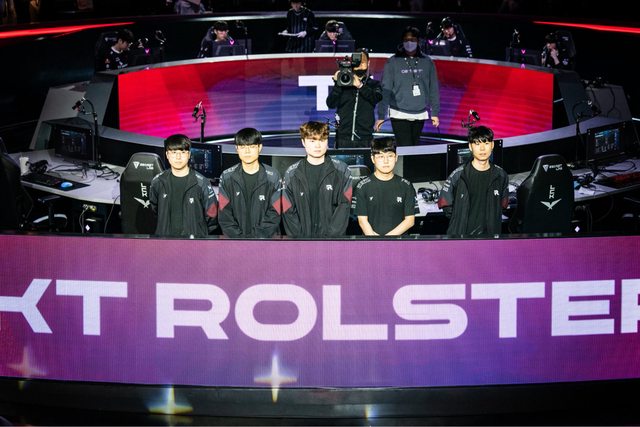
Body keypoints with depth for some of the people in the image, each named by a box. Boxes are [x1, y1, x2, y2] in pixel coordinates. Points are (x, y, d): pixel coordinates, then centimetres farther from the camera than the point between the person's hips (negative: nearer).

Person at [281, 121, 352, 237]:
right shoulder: (292, 173, 6)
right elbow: (288, 212, 3)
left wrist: (330, 236, -12)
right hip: (302, 238, 1)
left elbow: (344, 207, -3)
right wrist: (300, 237, -8)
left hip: (333, 239, -1)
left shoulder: (342, 171, 4)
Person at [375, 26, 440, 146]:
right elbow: (385, 90, -3)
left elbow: (433, 89, 9)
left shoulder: (427, 62, 7)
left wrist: (435, 113, 6)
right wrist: (381, 115, -6)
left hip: (420, 114, 3)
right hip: (399, 115, -3)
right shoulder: (393, 62, -1)